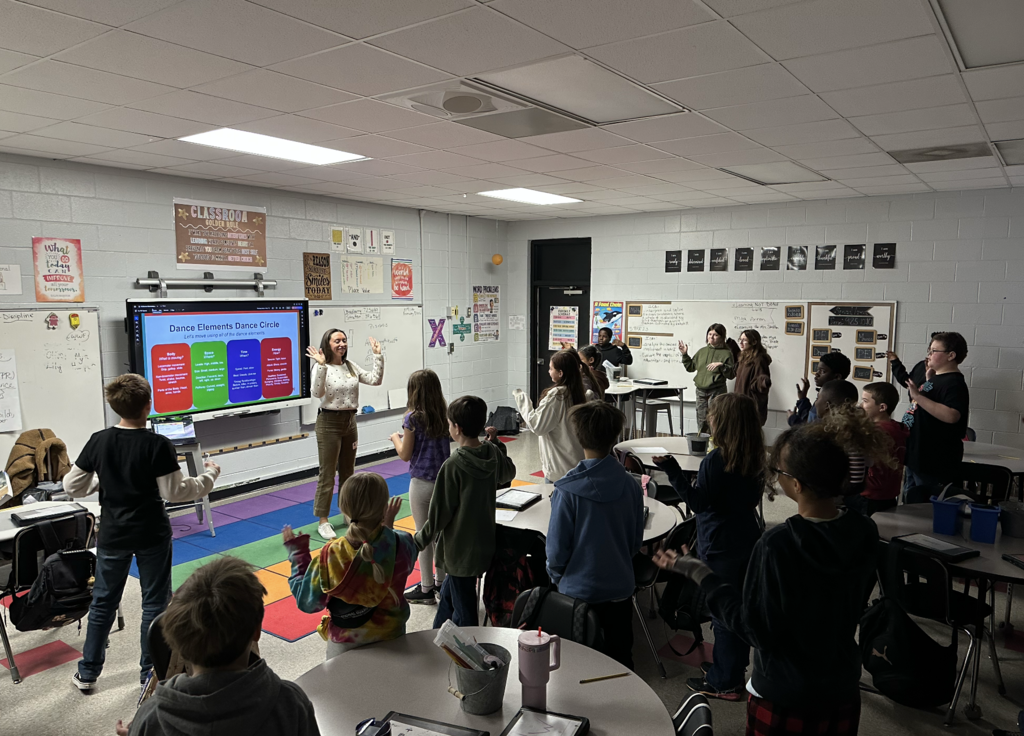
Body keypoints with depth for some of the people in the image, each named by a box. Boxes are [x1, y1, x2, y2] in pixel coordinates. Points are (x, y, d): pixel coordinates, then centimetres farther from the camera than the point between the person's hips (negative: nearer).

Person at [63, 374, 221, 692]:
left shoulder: (98, 441, -7)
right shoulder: (158, 445, -18)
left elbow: (72, 487, 1)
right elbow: (174, 492, -14)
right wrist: (210, 476, -2)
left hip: (113, 534, 4)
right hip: (151, 535, -3)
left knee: (103, 601, 18)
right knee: (154, 602, 11)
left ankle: (88, 672, 29)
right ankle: (150, 671, 20)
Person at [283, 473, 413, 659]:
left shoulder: (331, 555, -26)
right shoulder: (402, 545, -23)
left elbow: (306, 602, -11)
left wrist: (296, 552, -2)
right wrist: (389, 524, 13)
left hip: (345, 646, -1)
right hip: (392, 638, 2)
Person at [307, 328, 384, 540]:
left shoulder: (351, 365, 6)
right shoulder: (322, 367, -13)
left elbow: (375, 380, 4)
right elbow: (317, 393, -28)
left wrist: (378, 356, -4)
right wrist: (322, 365, -36)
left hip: (350, 421, 6)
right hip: (329, 422, -6)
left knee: (348, 472, 16)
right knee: (327, 474, -2)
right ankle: (323, 521, 7)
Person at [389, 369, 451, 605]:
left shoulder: (413, 418, -16)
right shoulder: (444, 415, 0)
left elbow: (405, 455, -10)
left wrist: (396, 438, 8)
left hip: (422, 483, -6)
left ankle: (426, 589, 17)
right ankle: (441, 581, 31)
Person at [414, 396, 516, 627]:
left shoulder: (453, 466, -25)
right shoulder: (494, 454, -6)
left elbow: (440, 512, -17)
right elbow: (508, 474, 17)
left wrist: (420, 540, -3)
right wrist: (495, 442, 19)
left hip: (460, 549, -8)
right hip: (485, 543, 8)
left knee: (463, 610, 9)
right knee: (448, 594, 27)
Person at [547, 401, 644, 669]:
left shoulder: (568, 490, -22)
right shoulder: (631, 485, -10)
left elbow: (557, 546, -13)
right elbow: (636, 541, 3)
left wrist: (556, 576, 7)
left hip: (578, 589, -3)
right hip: (620, 586, 3)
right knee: (619, 655, 21)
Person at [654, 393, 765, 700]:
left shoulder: (716, 460, -24)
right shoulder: (755, 457, 0)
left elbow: (698, 502, -22)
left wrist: (672, 471, -26)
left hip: (720, 548, -8)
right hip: (747, 541, 8)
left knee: (722, 614, 5)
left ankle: (725, 682, 18)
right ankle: (735, 670, 38)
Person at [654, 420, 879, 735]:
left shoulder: (777, 545, -30)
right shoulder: (865, 533, -12)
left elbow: (757, 630, -21)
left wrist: (700, 573, -16)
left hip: (784, 699, -5)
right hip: (844, 692, 6)